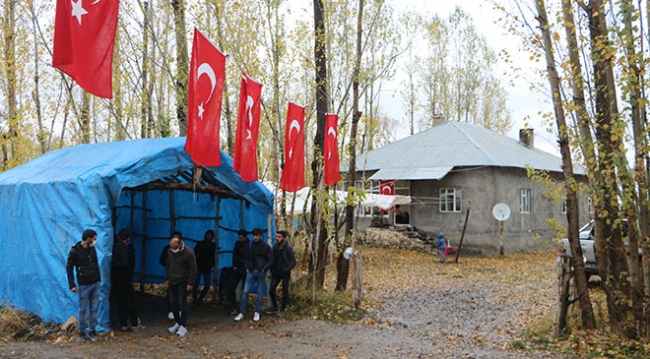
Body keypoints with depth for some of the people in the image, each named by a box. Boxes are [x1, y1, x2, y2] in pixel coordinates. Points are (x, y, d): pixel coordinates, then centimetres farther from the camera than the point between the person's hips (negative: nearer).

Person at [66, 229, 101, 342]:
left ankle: (92, 331, 17)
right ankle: (82, 333, 15)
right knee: (83, 309, 4)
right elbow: (69, 268, -5)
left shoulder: (92, 249, 7)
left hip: (95, 284, 5)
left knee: (94, 309, 7)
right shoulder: (74, 251, -9)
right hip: (84, 285, -5)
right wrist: (72, 285, -10)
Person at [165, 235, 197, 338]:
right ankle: (177, 323, 23)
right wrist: (167, 279, 14)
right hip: (172, 282, 6)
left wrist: (190, 283, -15)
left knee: (182, 303, -5)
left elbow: (193, 269, -13)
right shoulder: (170, 251, 3)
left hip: (183, 282, -6)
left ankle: (183, 326, 3)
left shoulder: (189, 253, -16)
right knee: (173, 303, 8)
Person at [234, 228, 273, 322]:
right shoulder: (249, 245, 7)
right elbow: (246, 258, 16)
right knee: (245, 291, -3)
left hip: (261, 272, -2)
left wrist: (264, 269, -8)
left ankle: (257, 313, 13)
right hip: (251, 271, 2)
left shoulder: (266, 247, 0)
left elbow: (270, 260, 1)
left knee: (260, 293, 4)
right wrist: (247, 268, 4)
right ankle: (241, 313, 1)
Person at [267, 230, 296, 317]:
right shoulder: (275, 246, 1)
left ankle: (283, 309, 18)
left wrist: (286, 270, -19)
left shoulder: (288, 248, -15)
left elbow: (293, 262, -14)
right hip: (276, 272, 5)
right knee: (271, 290, 2)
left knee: (285, 292, 4)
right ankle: (275, 307, 21)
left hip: (285, 273, -5)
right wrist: (272, 269, 5)